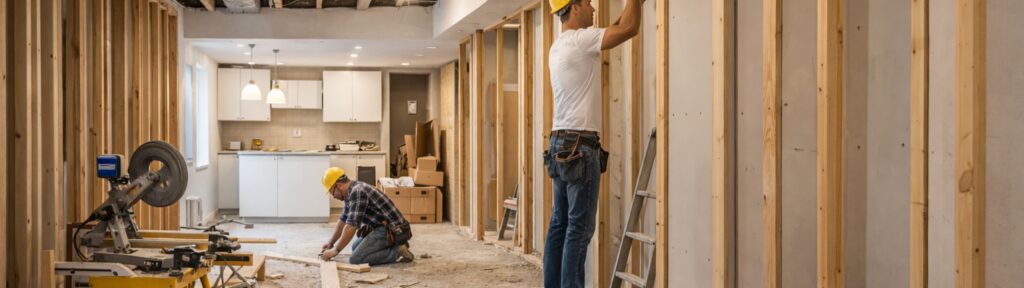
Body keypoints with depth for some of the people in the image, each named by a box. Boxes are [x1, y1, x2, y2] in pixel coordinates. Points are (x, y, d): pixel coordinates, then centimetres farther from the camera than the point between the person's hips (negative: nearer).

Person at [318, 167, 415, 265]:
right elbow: (343, 220, 26)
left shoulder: (357, 192, -19)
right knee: (356, 248, 23)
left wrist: (336, 250, -13)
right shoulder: (351, 192, 13)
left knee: (355, 259, -16)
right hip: (384, 228, 11)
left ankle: (397, 252, -13)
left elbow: (351, 226, -22)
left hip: (392, 231, -11)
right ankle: (396, 245, 14)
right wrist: (331, 243, 26)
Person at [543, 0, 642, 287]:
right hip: (580, 147, -10)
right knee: (579, 227, -7)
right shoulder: (579, 39, -13)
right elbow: (629, 28, -14)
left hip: (560, 145, 10)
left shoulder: (560, 45, 16)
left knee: (560, 224, 12)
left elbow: (615, 29, 27)